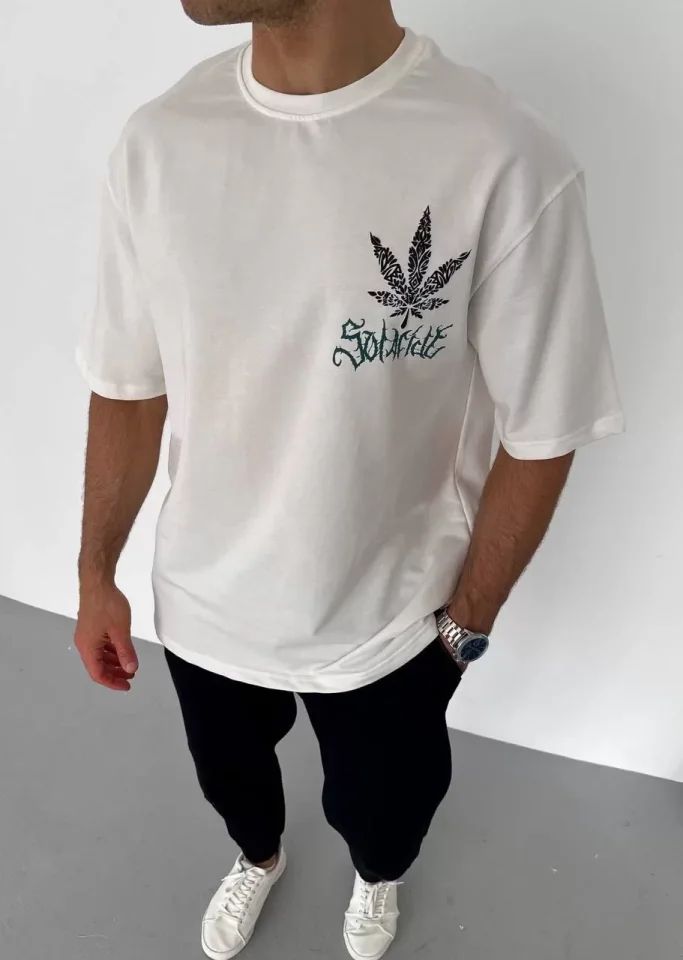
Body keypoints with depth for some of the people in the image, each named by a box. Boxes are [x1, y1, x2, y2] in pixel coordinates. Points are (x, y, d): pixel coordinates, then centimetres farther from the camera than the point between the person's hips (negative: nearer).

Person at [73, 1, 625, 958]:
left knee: (378, 805, 27)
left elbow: (540, 437, -14)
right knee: (230, 772, 31)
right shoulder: (156, 141, -12)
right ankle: (259, 856, 70)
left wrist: (466, 622, -4)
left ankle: (378, 877, 67)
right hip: (201, 603, 3)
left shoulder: (506, 162, -25)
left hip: (388, 621, -2)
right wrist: (96, 575, 6)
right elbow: (128, 389, -2)